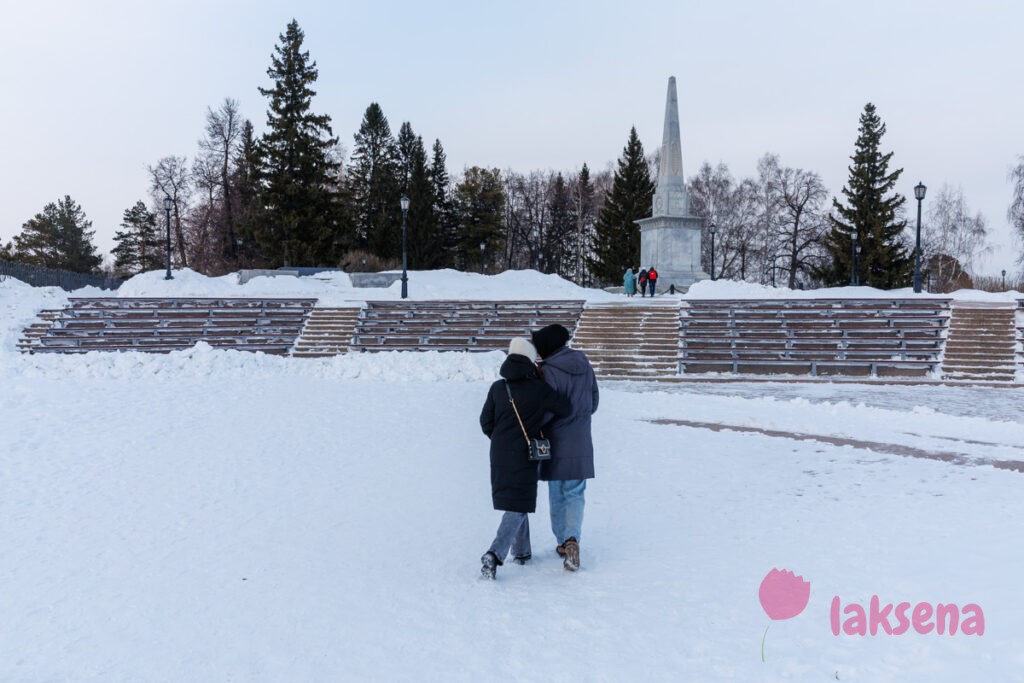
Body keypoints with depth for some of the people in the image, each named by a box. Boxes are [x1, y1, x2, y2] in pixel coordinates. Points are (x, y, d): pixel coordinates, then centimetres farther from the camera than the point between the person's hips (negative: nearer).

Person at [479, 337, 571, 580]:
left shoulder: (497, 388, 1)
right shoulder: (538, 389, -11)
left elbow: (485, 421, 5)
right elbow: (565, 408, -5)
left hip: (499, 455, 5)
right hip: (524, 457, -5)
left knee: (513, 503, 21)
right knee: (518, 507, -2)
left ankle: (521, 552, 30)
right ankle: (495, 554, -18)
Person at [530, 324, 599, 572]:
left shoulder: (549, 371, -17)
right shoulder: (585, 365, 3)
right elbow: (594, 402, 12)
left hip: (556, 444, -4)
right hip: (581, 444, 4)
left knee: (557, 495, 11)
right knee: (575, 494, 9)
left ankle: (563, 541, 18)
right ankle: (572, 539, -9)